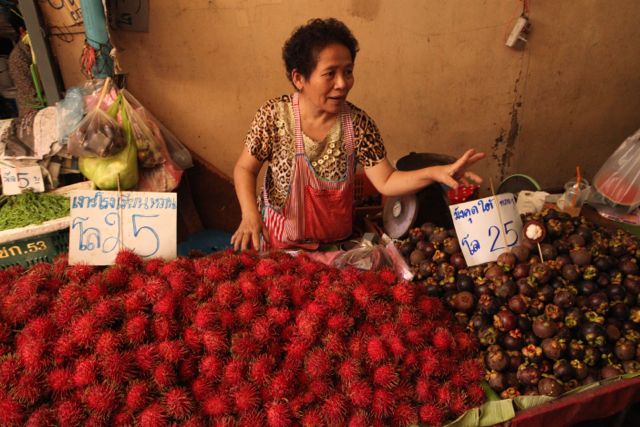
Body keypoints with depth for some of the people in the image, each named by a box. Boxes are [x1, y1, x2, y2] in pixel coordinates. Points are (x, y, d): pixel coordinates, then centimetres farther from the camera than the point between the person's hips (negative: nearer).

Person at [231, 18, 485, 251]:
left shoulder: (358, 123, -14)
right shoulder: (274, 115, -17)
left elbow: (385, 182, -13)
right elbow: (245, 169, -8)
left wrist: (434, 173, -28)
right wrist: (250, 214, -24)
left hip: (338, 240, 2)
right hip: (281, 243, -1)